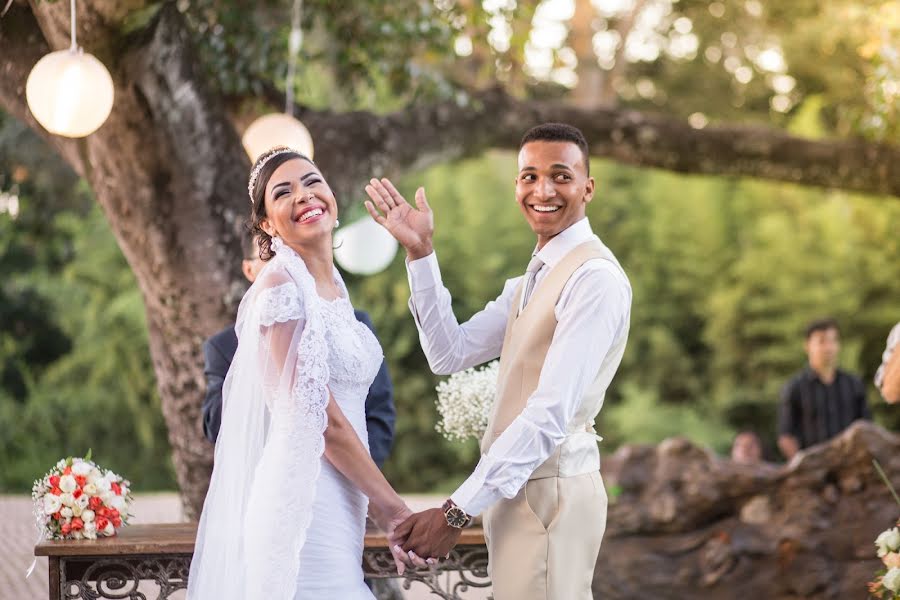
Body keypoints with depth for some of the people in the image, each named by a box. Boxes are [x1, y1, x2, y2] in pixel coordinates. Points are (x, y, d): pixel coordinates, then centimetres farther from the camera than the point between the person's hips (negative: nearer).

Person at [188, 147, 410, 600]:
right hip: (304, 501, -8)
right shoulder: (281, 285, -13)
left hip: (339, 503, 8)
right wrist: (391, 505, -10)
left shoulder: (332, 285, 13)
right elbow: (318, 418, -16)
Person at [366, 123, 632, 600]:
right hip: (512, 486, 9)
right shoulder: (532, 279, 16)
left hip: (550, 492, -9)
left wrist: (457, 511, -22)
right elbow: (450, 353, 12)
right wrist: (420, 252, 4)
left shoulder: (594, 278, -15)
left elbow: (552, 413, -21)